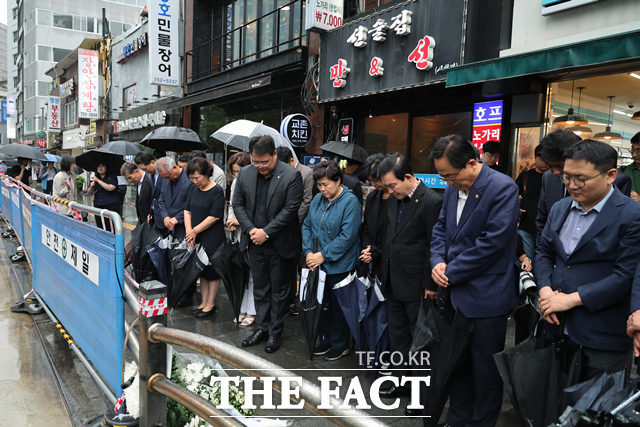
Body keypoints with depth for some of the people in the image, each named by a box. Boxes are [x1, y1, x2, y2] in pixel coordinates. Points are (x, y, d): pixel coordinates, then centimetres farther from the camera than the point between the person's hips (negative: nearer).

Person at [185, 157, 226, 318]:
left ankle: (211, 304, 16)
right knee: (202, 269, 14)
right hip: (197, 238, 7)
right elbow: (187, 210, 10)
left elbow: (214, 216, -18)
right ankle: (204, 301, 26)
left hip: (212, 238, -7)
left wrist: (195, 230, -12)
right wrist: (189, 231, -3)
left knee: (212, 269, 3)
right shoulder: (194, 189, 8)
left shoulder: (217, 191, -14)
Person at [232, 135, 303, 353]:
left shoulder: (291, 176, -14)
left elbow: (290, 209, -16)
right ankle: (262, 327, 32)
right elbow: (238, 204, 5)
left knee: (279, 290, 10)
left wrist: (266, 232, -17)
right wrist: (250, 229, -9)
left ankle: (275, 332, 25)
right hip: (255, 244, 4)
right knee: (260, 289, 17)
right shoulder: (245, 174, 1)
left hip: (280, 244, -4)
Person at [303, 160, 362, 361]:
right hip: (319, 264, 6)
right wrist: (308, 252, -3)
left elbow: (347, 236, -20)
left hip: (339, 266, -6)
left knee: (338, 306, 7)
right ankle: (326, 340, 34)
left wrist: (323, 255, -18)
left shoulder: (350, 202, -15)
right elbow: (307, 226, 10)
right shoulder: (318, 200, 6)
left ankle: (340, 345, 26)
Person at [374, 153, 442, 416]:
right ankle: (401, 383, 34)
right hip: (394, 283, 8)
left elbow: (434, 246, -15)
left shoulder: (432, 201, -17)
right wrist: (384, 271, 11)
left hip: (417, 286, -8)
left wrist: (430, 284, -13)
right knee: (397, 336, 18)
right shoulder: (394, 200, 7)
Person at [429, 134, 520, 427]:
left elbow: (492, 242, -21)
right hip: (455, 294, 7)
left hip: (486, 298, -7)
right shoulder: (453, 188, 7)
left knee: (485, 371, 10)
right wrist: (438, 262, -5)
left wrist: (450, 273, -16)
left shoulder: (503, 188, -16)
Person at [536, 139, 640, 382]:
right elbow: (544, 252, 13)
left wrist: (571, 299, -17)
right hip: (558, 326, 5)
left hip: (603, 339, -5)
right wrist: (544, 289, -5)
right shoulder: (559, 209, 9)